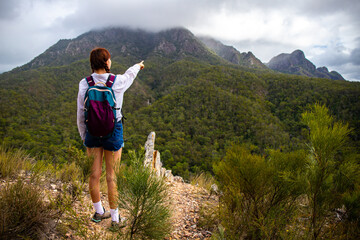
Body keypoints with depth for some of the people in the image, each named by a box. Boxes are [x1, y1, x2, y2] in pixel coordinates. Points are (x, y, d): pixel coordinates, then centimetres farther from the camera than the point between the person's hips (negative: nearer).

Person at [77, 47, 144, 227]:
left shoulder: (84, 84, -8)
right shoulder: (118, 82, -14)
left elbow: (81, 116, -2)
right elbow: (129, 75, 12)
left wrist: (84, 138, 12)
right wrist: (137, 66, 34)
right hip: (113, 132, -2)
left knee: (95, 174, 14)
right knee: (111, 176, 8)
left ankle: (98, 212, 34)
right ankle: (115, 217, 23)